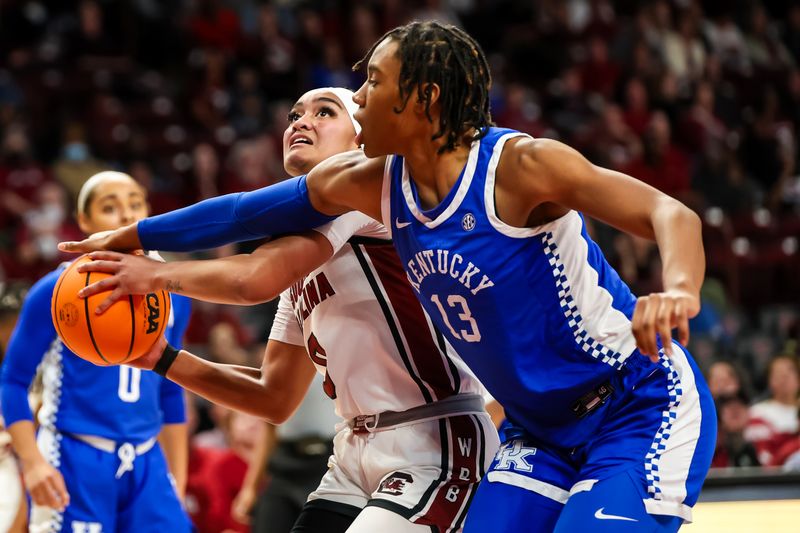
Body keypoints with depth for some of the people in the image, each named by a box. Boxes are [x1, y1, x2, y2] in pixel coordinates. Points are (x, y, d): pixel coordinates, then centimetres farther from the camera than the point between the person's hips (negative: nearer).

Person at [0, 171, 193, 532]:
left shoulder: (171, 295, 9)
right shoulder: (57, 292, -6)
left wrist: (178, 480, 14)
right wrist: (32, 462, -15)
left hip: (146, 466, 4)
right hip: (74, 464, -4)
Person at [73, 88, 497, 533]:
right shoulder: (302, 270, 18)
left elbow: (256, 279, -20)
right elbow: (276, 398, 19)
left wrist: (157, 273, -5)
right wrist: (162, 359, 12)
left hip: (438, 446, -9)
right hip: (358, 454, 9)